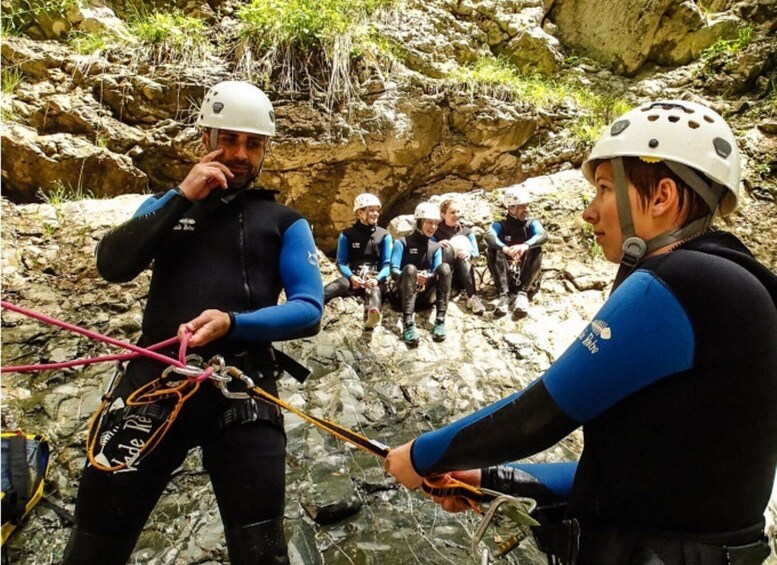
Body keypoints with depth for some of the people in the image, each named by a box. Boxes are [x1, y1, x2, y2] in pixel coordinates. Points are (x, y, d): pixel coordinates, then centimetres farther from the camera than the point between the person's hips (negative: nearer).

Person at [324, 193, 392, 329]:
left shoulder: (384, 235, 11)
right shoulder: (347, 235, 9)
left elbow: (387, 264, 3)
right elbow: (341, 262, 4)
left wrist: (377, 279, -17)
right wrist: (351, 277, -18)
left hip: (376, 279, -1)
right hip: (353, 277, 1)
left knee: (374, 290, -38)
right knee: (335, 287, -32)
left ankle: (372, 314, -72)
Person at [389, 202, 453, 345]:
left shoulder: (436, 247, 15)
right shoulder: (402, 243, 2)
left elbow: (439, 273, 3)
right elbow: (394, 271, -9)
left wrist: (427, 277, -20)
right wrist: (414, 276, -27)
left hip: (426, 296, 3)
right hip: (403, 295, -3)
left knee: (445, 267, -21)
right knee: (410, 268, -34)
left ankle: (440, 321, -30)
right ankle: (408, 324, -48)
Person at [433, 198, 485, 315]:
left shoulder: (466, 231, 15)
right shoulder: (436, 232, 9)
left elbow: (476, 252, 0)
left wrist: (469, 253, -24)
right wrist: (437, 245, -25)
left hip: (462, 274, 2)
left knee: (464, 258, -30)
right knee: (447, 248, -28)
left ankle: (472, 297, -46)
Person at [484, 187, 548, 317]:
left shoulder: (532, 224, 8)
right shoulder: (500, 225, 6)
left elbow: (543, 236, -16)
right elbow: (488, 236, -19)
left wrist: (526, 245, -39)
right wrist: (504, 248, -42)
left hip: (526, 275, 0)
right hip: (505, 274, 0)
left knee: (536, 249, -23)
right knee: (492, 249, -23)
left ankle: (522, 294, -34)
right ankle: (504, 295, -36)